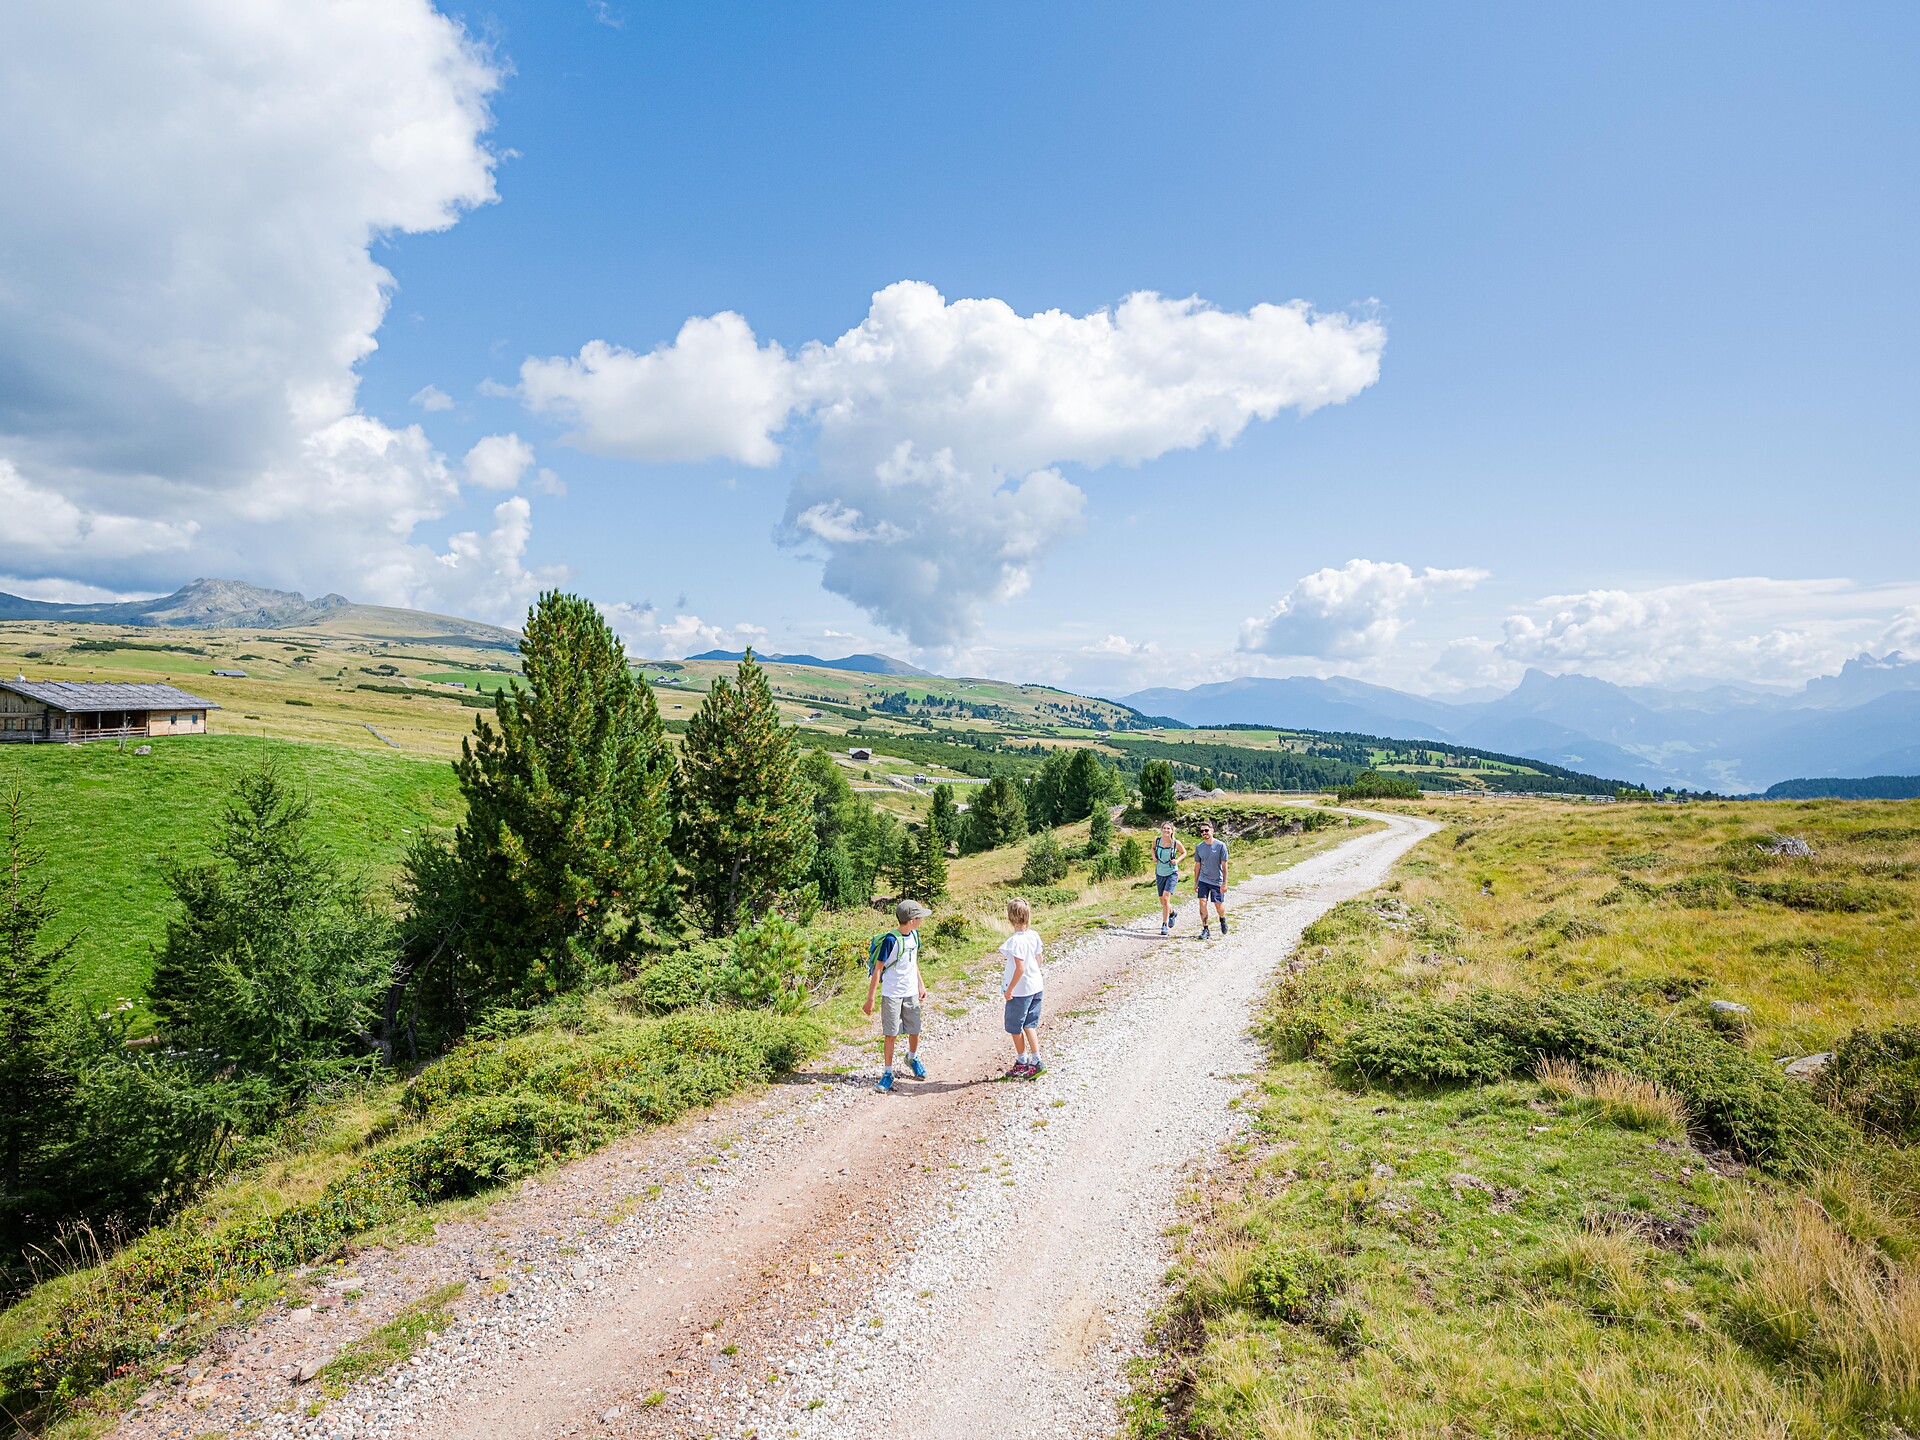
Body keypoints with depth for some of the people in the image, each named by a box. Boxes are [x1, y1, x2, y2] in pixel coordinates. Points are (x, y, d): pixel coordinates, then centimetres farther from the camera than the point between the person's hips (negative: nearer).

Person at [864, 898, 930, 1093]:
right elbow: (877, 969, -15)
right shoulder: (890, 940, -21)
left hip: (911, 993, 6)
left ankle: (912, 1058, 42)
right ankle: (887, 1073, 14)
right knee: (890, 1034, 0)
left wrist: (920, 985, 15)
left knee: (914, 1031, 14)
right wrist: (870, 999, -13)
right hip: (892, 995, -6)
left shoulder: (914, 935, 0)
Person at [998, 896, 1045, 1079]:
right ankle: (1036, 1061, 12)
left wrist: (1009, 989, -14)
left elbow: (1020, 968, -23)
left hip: (1019, 990, -7)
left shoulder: (1015, 940, -24)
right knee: (1030, 1024, 16)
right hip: (1036, 985, 7)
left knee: (1014, 1028, 11)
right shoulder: (1034, 935, -1)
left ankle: (1022, 1062, 24)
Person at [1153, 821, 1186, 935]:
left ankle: (1164, 924, -10)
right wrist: (1154, 857, -2)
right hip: (1160, 873, 4)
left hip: (1172, 873, -4)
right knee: (1162, 902, 12)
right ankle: (1172, 913, 45)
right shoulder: (1156, 840, -5)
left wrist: (1177, 860, -11)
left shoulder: (1176, 843, -12)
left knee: (1166, 897, -20)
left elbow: (1184, 853, 6)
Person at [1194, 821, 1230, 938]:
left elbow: (1224, 865, -8)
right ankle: (1205, 930, 0)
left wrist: (1224, 883, -11)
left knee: (1219, 906, 5)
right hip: (1203, 881, 2)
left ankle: (1223, 920, 38)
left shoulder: (1221, 845, -10)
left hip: (1217, 881, -2)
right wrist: (1195, 882, 11)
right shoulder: (1199, 847, 1)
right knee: (1202, 903, -9)